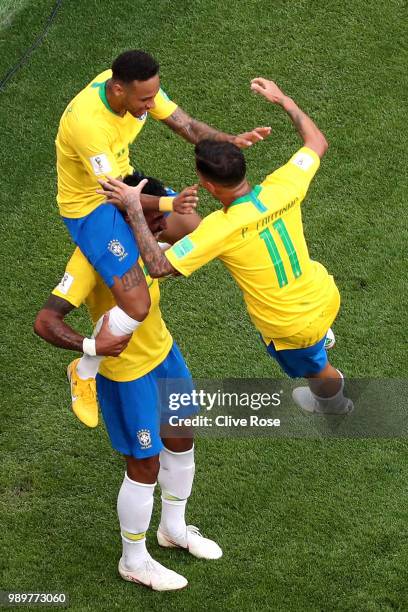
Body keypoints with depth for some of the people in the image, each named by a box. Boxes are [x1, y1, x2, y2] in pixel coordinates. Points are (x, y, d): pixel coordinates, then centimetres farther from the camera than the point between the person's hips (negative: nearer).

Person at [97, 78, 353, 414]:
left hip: (295, 328, -4)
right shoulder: (282, 186, -19)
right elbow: (318, 143, 0)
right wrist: (284, 100, 10)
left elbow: (158, 266, -31)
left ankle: (336, 403, 63)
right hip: (326, 295, 4)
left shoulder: (221, 229, -33)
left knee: (314, 369, 32)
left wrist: (133, 208, -28)